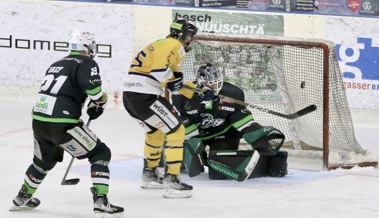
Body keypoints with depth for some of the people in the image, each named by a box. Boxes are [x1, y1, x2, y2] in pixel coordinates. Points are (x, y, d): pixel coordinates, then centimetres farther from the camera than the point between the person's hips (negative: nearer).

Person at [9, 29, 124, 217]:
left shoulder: (56, 65, 21)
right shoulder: (86, 64, -3)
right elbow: (94, 89, -19)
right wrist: (99, 103, 2)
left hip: (38, 120, 8)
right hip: (61, 124, -8)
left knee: (45, 159, 33)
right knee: (100, 153, 3)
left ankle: (23, 198, 45)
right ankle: (101, 202, -10)